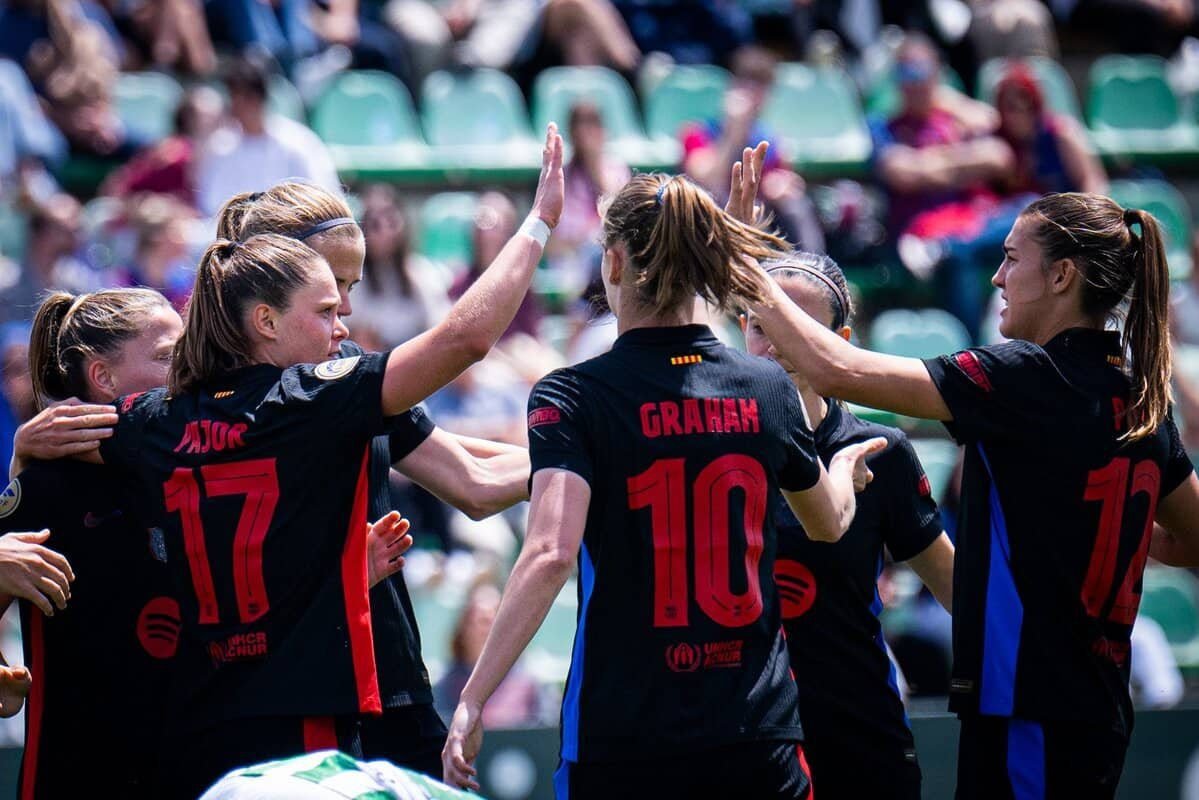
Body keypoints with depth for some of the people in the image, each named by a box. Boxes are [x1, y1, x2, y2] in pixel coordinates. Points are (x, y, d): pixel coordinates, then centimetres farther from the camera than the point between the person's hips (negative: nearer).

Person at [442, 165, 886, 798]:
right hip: (760, 740, 3)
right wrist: (846, 466, 47)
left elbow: (550, 553, -21)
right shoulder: (768, 389, 5)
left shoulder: (570, 398, -8)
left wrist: (473, 699, -20)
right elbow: (829, 521, 24)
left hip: (621, 749, -3)